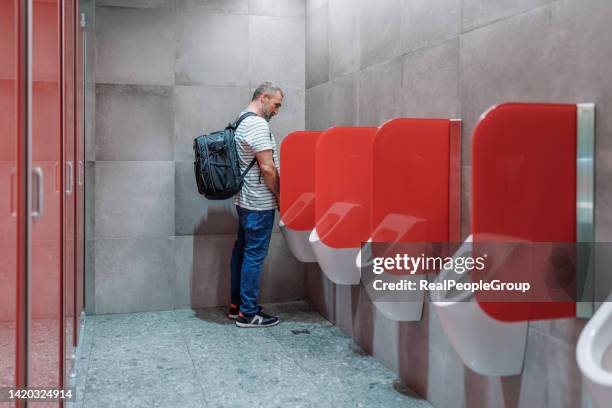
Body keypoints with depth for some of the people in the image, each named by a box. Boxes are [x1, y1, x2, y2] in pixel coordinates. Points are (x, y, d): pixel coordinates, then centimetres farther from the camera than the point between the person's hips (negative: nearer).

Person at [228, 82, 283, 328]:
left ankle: (237, 305, 24)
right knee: (254, 256, -4)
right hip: (259, 203, -10)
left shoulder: (241, 121, 14)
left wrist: (274, 195, 18)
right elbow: (267, 167, -22)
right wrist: (280, 196, -9)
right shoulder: (258, 124, -17)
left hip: (244, 200, 10)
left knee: (241, 252, 14)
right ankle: (248, 313, 4)